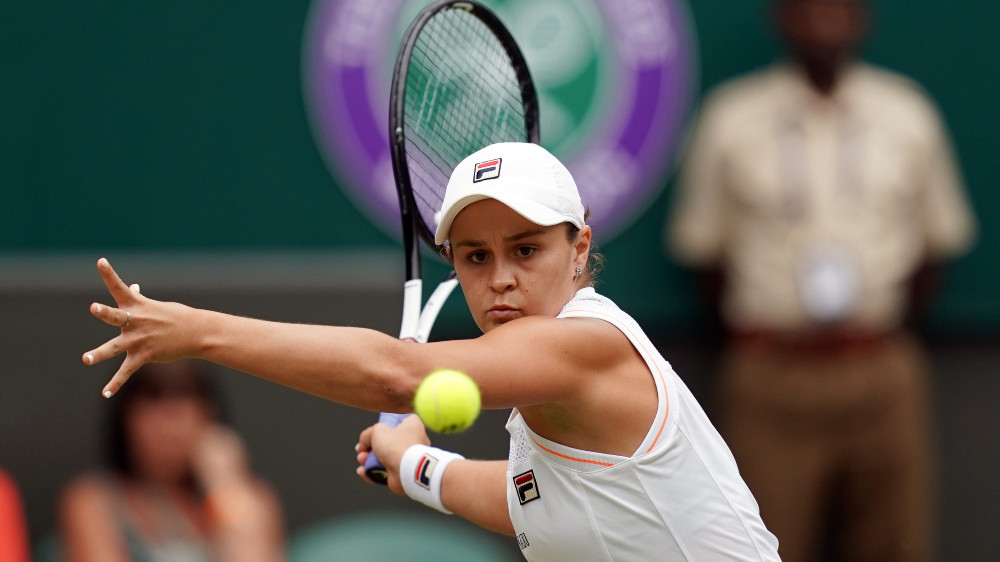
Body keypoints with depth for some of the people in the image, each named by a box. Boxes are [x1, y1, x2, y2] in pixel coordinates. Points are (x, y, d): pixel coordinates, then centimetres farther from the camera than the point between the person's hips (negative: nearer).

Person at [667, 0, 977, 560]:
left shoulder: (908, 116, 5)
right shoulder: (730, 119, 1)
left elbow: (938, 241, 13)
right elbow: (702, 247, 7)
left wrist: (894, 324, 3)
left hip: (884, 380, 2)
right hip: (771, 379, -2)